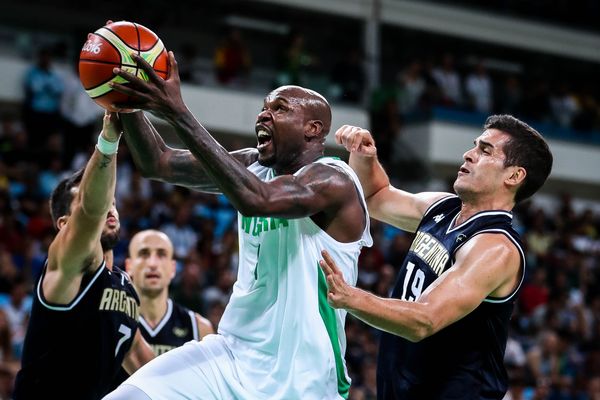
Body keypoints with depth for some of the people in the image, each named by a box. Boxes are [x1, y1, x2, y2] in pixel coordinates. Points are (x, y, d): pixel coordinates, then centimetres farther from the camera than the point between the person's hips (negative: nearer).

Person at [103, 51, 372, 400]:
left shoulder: (333, 180, -14)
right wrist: (126, 102, -14)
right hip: (233, 354, 6)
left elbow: (258, 199, -32)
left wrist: (177, 113, -34)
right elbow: (158, 163, 5)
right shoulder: (253, 165, 8)